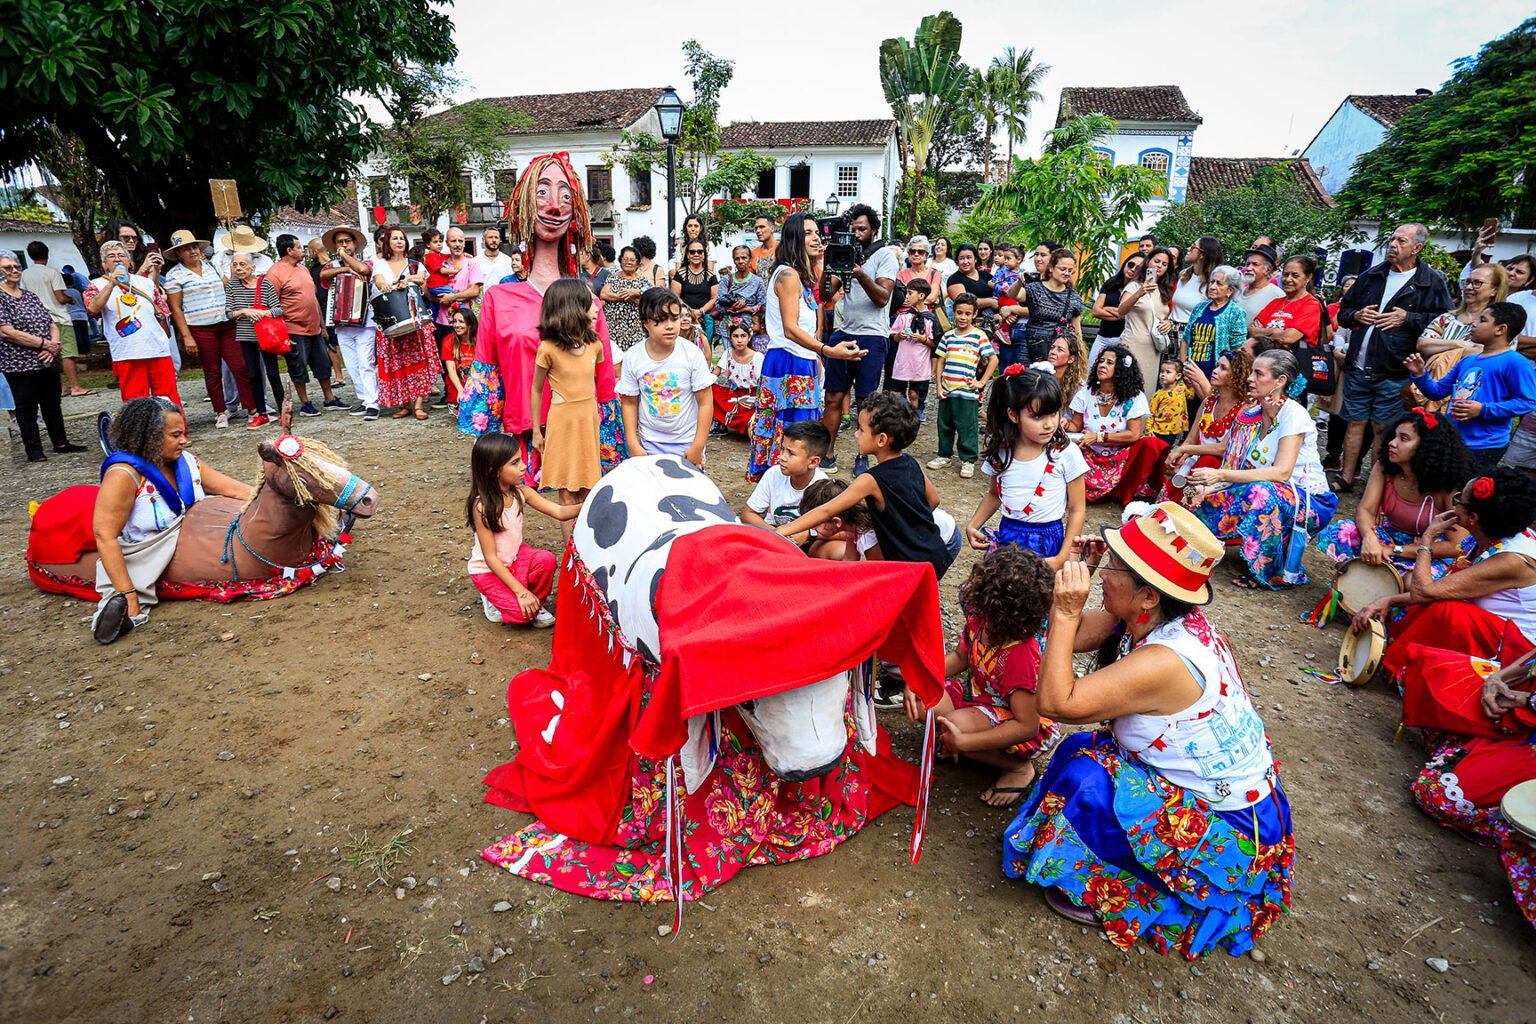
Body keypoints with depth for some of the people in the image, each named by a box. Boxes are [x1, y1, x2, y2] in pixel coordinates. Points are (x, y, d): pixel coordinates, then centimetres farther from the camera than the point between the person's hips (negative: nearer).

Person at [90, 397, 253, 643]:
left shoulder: (186, 461, -2)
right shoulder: (124, 475, -24)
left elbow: (234, 489, 4)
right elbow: (105, 537, -27)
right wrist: (127, 594, -33)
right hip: (144, 558, -7)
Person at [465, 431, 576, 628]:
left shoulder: (520, 492, -8)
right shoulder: (482, 506, -26)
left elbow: (559, 512, -11)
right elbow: (491, 558, -24)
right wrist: (520, 591, -27)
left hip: (515, 557, 6)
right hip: (488, 570, -6)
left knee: (547, 560, -25)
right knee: (522, 612, -23)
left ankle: (536, 604, 1)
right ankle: (493, 599, 9)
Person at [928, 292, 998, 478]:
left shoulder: (979, 336, -3)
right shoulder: (948, 336, 8)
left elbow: (993, 360, -3)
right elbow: (940, 361, 11)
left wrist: (982, 382, -8)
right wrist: (939, 386, 3)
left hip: (967, 392, -4)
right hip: (946, 390, 4)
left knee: (966, 427, 0)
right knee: (944, 424, 14)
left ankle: (968, 460, 12)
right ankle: (944, 455, 29)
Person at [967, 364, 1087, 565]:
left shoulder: (1066, 453, -11)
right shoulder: (999, 451, -2)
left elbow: (1077, 509, -6)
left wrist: (1062, 558, -13)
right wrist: (972, 526, 1)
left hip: (1047, 541, -3)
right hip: (1007, 536, 3)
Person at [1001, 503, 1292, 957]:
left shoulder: (1165, 661, -34)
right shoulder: (1154, 619, -8)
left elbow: (1055, 701, -31)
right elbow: (1069, 639, 1)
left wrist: (1067, 611, -32)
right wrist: (1077, 572, -13)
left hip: (1231, 832, -9)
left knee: (1085, 780, -19)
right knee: (1080, 747, 4)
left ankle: (1108, 895, 6)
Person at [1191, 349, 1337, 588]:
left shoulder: (1293, 414, -17)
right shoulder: (1250, 414, 3)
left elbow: (1281, 472, -29)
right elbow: (1235, 466, 1)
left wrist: (1221, 475, -36)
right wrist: (1206, 488, -18)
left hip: (1308, 503, -6)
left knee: (1260, 490, -37)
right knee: (1204, 506, -13)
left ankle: (1274, 574, -20)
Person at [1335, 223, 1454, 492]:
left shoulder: (1431, 281, -1)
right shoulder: (1372, 275, 12)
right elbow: (1343, 310, 19)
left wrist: (1408, 318, -14)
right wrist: (1356, 315, -2)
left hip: (1393, 372, -4)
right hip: (1358, 367, 4)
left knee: (1383, 429, 2)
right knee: (1355, 422, 10)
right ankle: (1346, 478, 20)